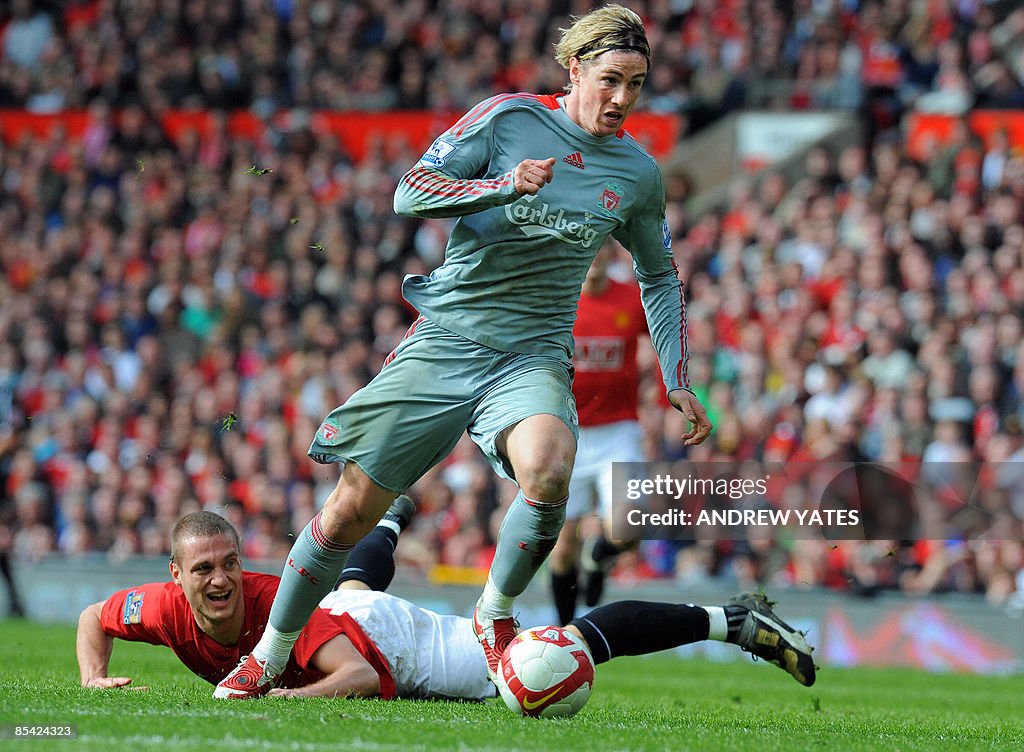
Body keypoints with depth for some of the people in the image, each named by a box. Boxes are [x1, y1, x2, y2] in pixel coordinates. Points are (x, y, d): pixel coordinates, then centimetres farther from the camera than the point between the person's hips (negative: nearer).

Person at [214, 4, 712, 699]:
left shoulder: (639, 172, 7)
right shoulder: (510, 117, -3)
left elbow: (660, 278, 22)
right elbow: (410, 193, -9)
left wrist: (678, 383, 14)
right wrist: (506, 185, -22)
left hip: (534, 357, 1)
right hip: (445, 340, -1)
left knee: (548, 470, -32)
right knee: (355, 506, -3)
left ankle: (495, 617, -6)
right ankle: (268, 658, 17)